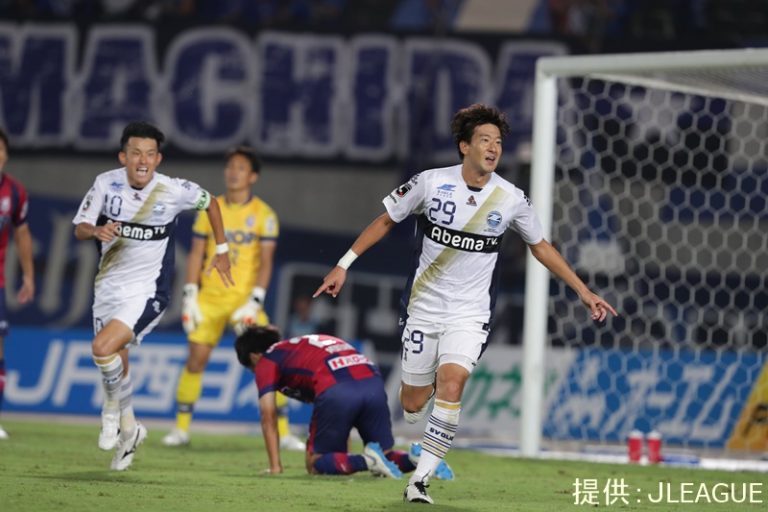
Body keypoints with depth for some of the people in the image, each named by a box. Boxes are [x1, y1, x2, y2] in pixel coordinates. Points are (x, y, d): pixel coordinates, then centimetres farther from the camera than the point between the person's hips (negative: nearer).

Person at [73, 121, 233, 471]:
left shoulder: (174, 191, -13)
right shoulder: (106, 184, -7)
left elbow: (210, 202, 8)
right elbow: (79, 229, -3)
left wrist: (222, 250, 12)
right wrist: (97, 231, -26)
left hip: (147, 291, -4)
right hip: (108, 286, 4)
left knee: (103, 348, -24)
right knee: (116, 367, 11)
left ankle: (114, 408, 3)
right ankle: (128, 431, 34)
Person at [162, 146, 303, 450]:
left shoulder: (263, 214, -2)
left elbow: (266, 262, -6)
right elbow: (196, 254, 7)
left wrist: (254, 302, -15)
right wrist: (189, 297, 0)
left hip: (245, 298, -2)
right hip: (210, 297, 2)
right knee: (195, 360, -2)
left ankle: (283, 433, -2)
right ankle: (181, 429, 11)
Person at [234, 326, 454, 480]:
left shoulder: (265, 361, 22)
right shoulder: (304, 344, 41)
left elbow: (269, 417, 13)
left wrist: (275, 467, 16)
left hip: (336, 391, -6)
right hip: (373, 382, 6)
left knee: (315, 463, 10)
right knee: (385, 455, 20)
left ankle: (366, 461, -16)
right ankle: (414, 457, -11)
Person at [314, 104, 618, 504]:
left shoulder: (511, 198, -4)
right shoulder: (431, 183, -8)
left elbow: (540, 246, 11)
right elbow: (385, 221, 5)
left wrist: (583, 291, 10)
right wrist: (343, 265, 3)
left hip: (470, 314, 0)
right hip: (423, 307, 0)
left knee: (450, 384, -24)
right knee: (412, 403, 2)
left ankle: (420, 480, -18)